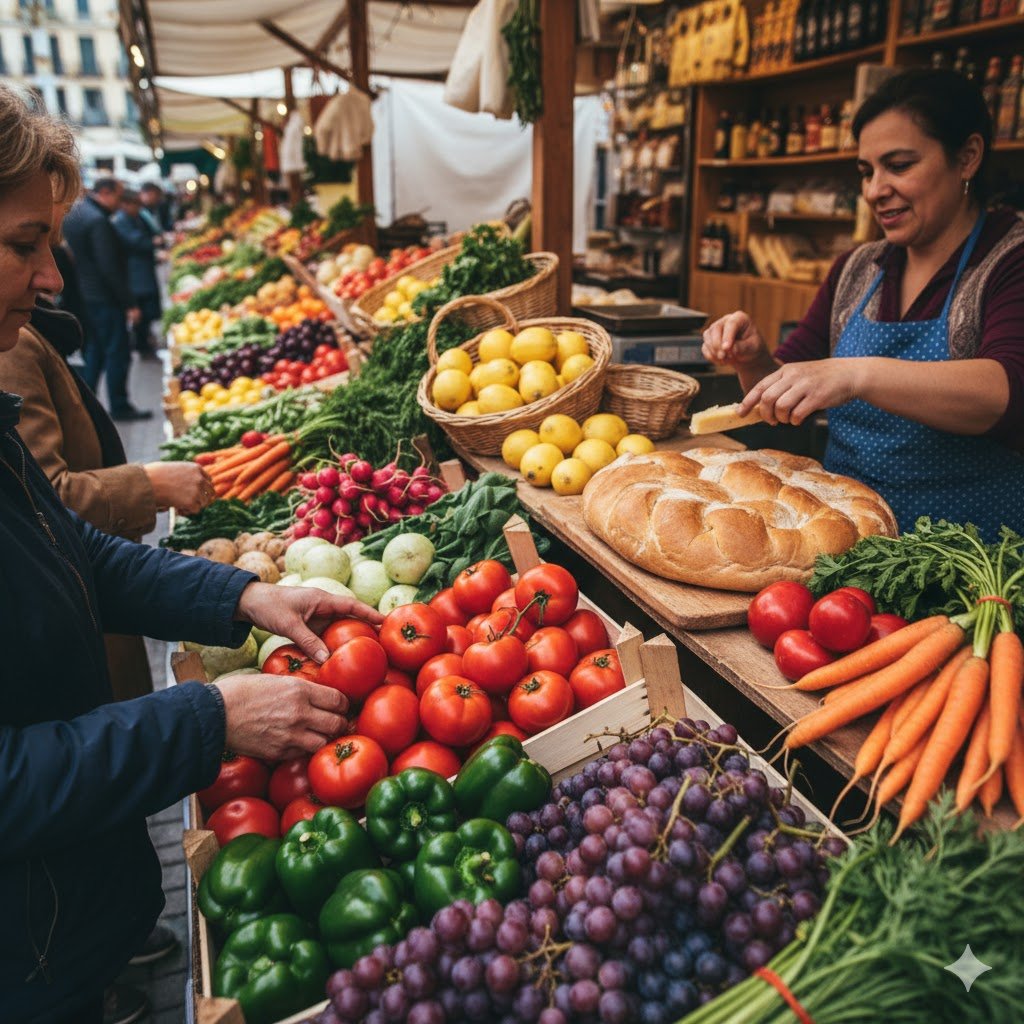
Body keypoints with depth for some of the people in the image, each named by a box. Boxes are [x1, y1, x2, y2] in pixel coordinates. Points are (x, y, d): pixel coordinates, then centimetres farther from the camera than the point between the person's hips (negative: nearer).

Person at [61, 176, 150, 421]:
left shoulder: (73, 213, 12)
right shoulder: (98, 220, -19)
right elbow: (110, 267, -23)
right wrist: (129, 303, -19)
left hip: (82, 295, 10)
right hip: (104, 297, -10)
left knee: (94, 349, 18)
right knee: (117, 352, -1)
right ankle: (119, 407, 6)